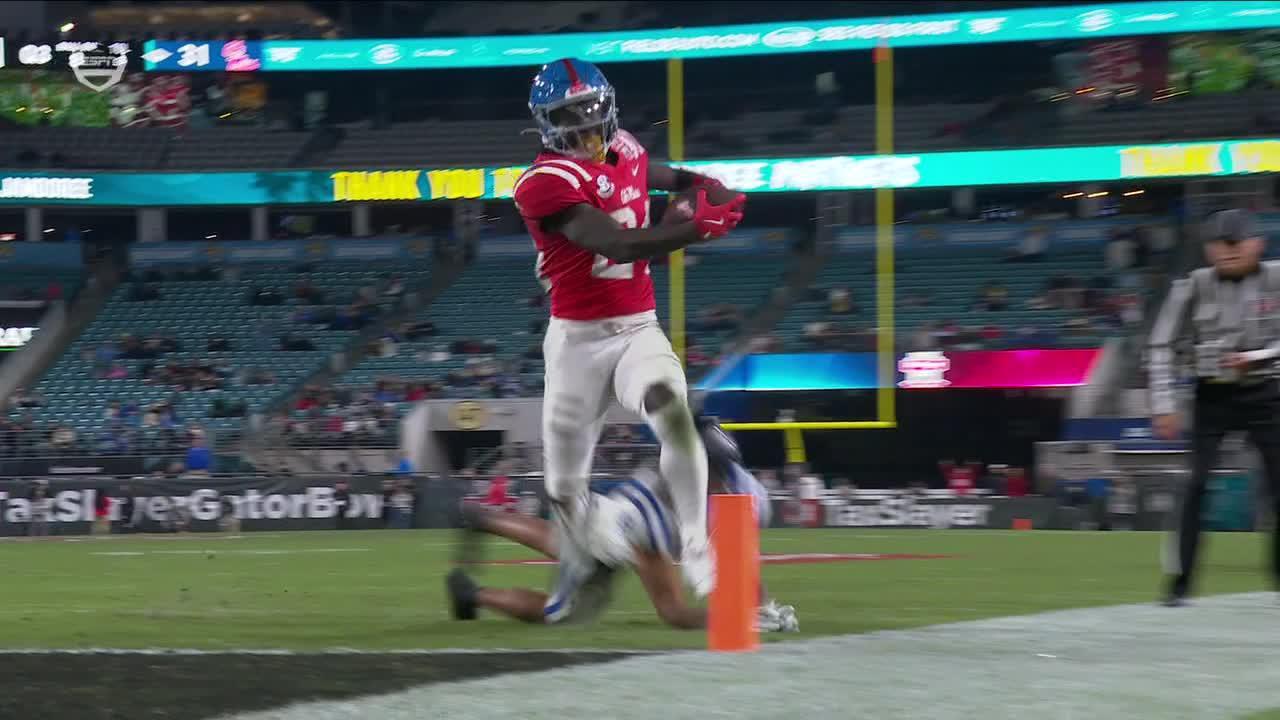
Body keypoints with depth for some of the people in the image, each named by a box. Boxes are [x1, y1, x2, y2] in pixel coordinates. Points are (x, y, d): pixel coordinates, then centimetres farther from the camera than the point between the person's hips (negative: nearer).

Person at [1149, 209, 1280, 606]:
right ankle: (1179, 584, -6)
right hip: (1212, 396, 0)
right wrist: (1164, 405, -8)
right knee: (1197, 484, -10)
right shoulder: (1194, 287, -7)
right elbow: (1162, 346, -3)